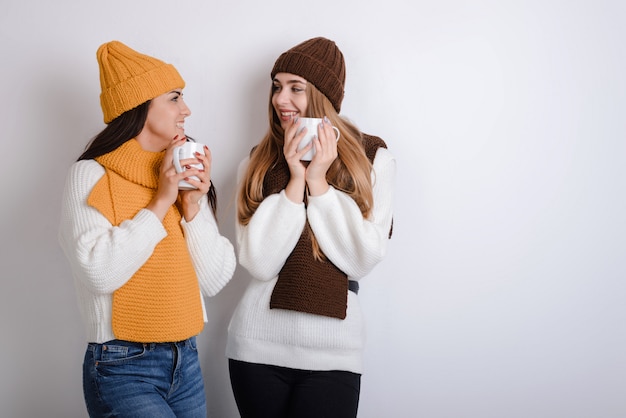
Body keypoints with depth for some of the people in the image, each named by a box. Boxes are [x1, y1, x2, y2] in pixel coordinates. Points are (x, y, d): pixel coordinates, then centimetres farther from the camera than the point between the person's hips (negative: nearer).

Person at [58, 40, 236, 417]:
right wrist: (160, 202, -16)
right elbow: (99, 273, -21)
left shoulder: (184, 175, 7)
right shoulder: (92, 175, -7)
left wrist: (193, 206, -10)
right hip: (122, 368, -5)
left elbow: (215, 280, 1)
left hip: (186, 361, 5)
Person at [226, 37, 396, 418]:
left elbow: (362, 261, -9)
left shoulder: (373, 158, -2)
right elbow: (259, 263, -8)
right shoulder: (258, 162, 2)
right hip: (257, 345, 2)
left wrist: (318, 181, -14)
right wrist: (295, 181, -13)